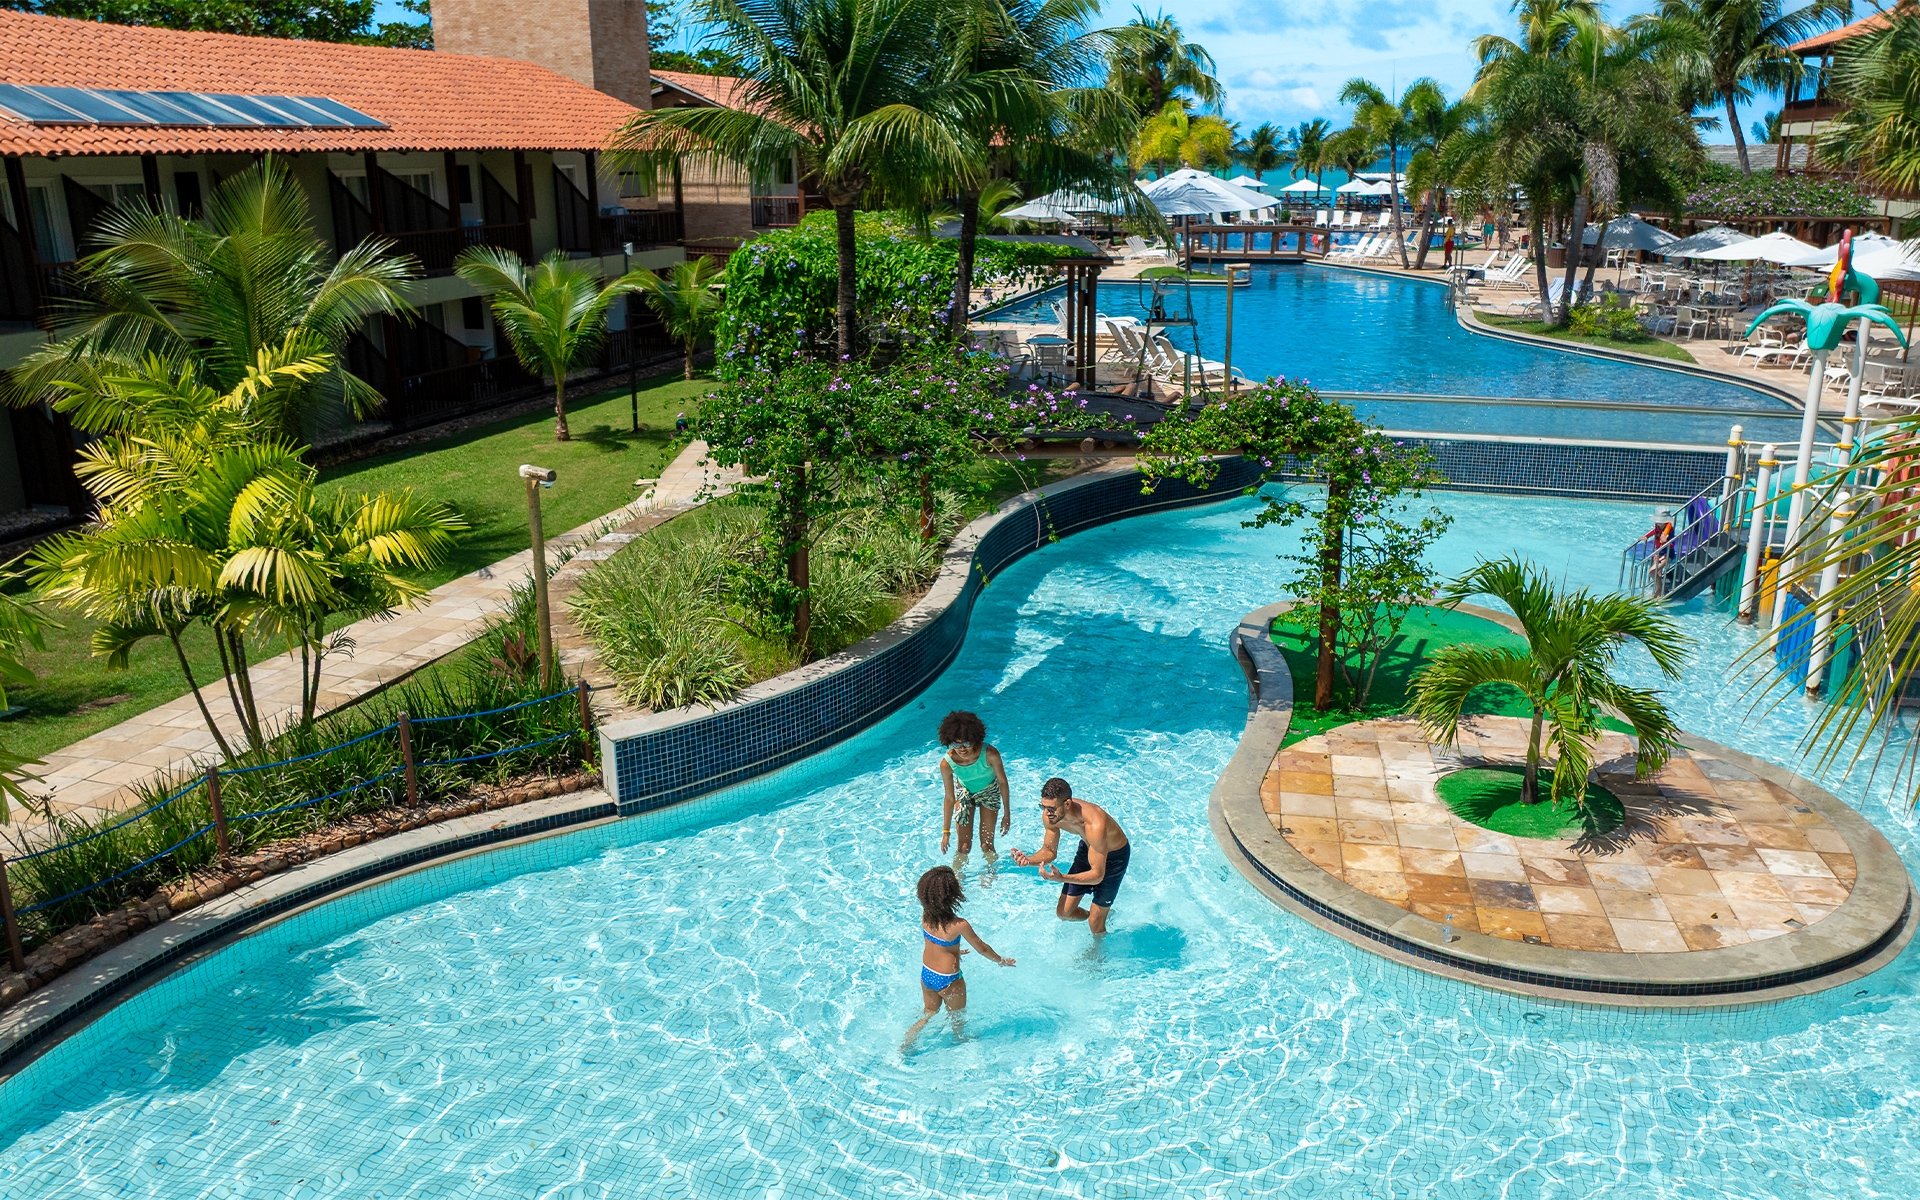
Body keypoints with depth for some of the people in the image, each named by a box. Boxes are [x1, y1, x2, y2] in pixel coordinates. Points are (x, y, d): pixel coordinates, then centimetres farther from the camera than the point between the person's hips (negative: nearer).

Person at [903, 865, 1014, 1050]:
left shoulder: (925, 916, -14)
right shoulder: (959, 925, -31)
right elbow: (982, 948, -14)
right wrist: (1001, 961, 5)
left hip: (926, 974, 5)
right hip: (948, 980, -5)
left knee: (929, 1013, 30)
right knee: (958, 1019, 24)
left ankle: (906, 1042, 29)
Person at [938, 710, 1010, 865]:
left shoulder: (990, 754, -37)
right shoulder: (947, 763, -34)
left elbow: (1002, 782, -19)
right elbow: (949, 799, -20)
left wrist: (1007, 814, -11)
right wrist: (946, 832, -16)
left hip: (989, 792, 0)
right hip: (964, 792, 0)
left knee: (986, 845, 0)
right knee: (964, 846, -1)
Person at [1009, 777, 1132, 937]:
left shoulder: (1095, 825, -43)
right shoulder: (1049, 815, -24)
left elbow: (1097, 875, -37)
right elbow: (1049, 851, -7)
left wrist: (1062, 878, -52)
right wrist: (1028, 860, -29)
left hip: (1115, 855, -6)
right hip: (1087, 848, 6)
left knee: (1095, 924, 0)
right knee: (1063, 913, 9)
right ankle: (1102, 915, 38)